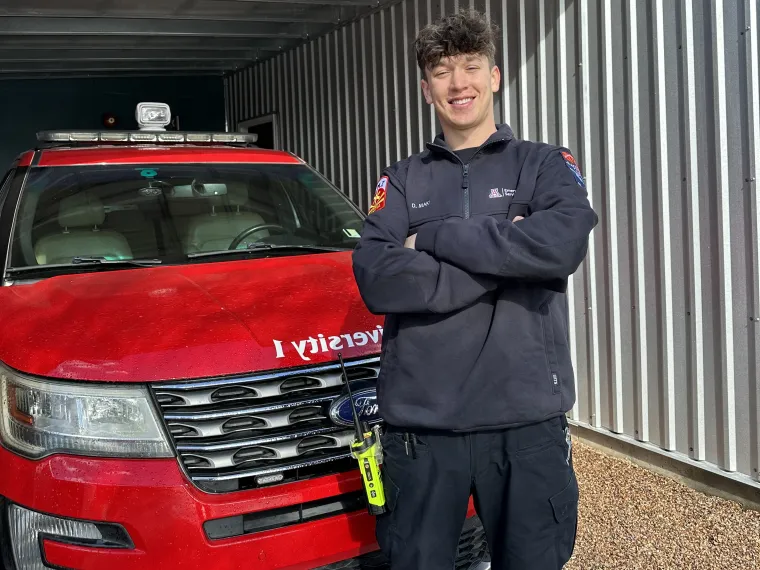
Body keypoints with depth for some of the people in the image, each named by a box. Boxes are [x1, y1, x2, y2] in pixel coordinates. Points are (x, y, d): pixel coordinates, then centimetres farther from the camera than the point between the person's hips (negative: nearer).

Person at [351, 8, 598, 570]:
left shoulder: (544, 164, 6)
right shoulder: (403, 180, 9)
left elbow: (563, 243, -17)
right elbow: (377, 281, -8)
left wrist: (434, 237, -12)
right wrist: (503, 256, -13)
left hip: (528, 418, 0)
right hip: (420, 421, 1)